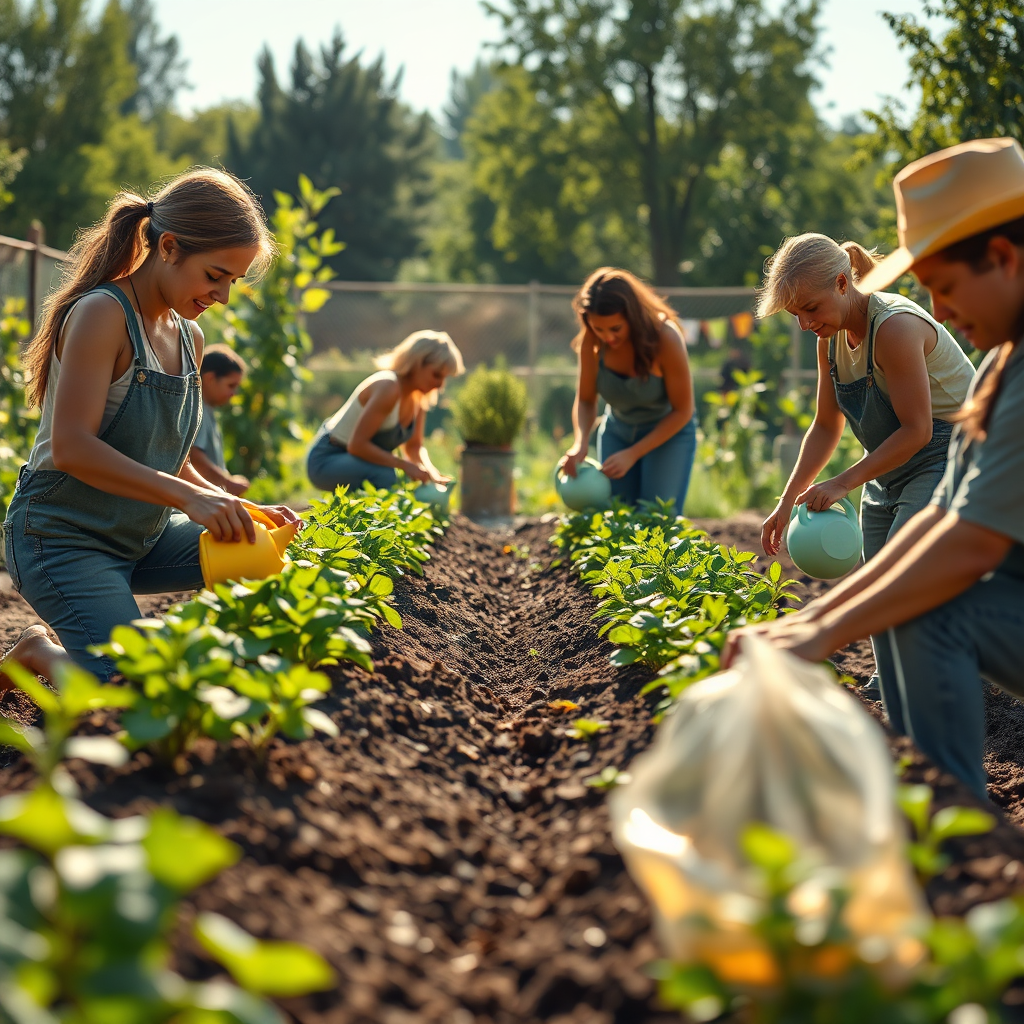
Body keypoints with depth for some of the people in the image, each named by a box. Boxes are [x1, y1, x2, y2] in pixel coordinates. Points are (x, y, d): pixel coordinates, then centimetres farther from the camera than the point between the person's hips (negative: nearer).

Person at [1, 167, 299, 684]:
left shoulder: (188, 338, 10)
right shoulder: (103, 313, -16)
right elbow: (71, 448, -26)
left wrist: (239, 510, -4)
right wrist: (187, 496, -34)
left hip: (144, 535, 8)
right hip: (64, 539, -8)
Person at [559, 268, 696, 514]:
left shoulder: (665, 338, -28)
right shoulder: (592, 341, -18)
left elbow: (682, 411, -19)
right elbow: (585, 401, -6)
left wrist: (633, 454, -23)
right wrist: (580, 443, -27)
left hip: (669, 433, -4)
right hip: (617, 431, 4)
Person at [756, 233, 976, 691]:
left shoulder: (895, 326, -26)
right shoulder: (833, 338, 2)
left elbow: (917, 430, -24)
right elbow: (826, 427, 12)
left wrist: (843, 483, -20)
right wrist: (788, 501, 5)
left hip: (949, 459, -9)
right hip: (891, 471, 9)